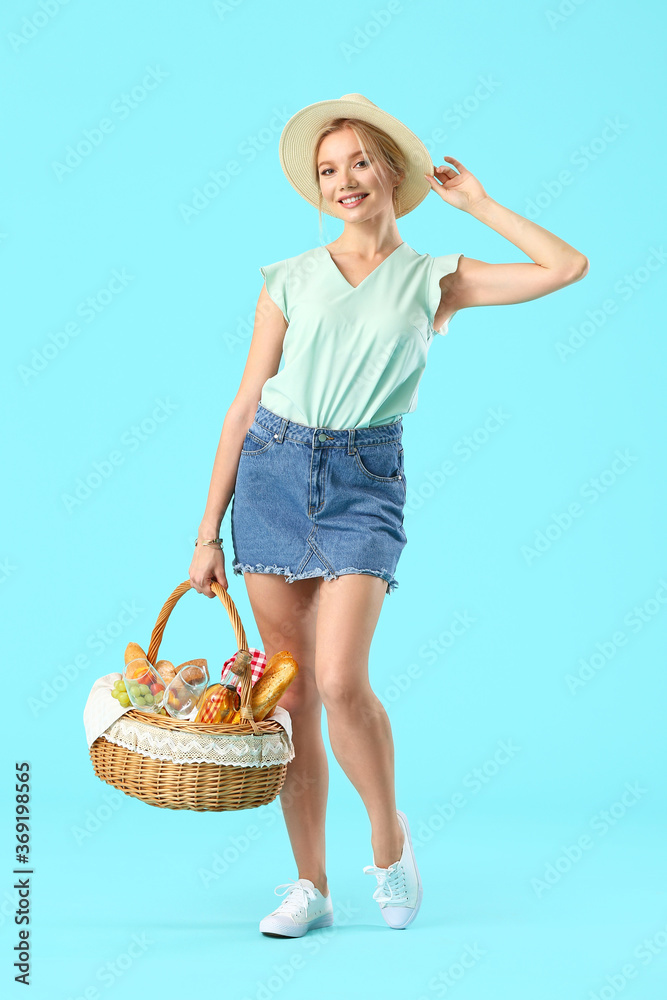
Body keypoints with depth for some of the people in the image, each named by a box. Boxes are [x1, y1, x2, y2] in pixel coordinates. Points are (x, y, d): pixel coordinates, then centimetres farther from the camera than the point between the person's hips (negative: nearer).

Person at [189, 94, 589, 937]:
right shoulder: (290, 280, 7)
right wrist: (207, 532, 4)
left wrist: (476, 203, 6)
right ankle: (310, 885, 15)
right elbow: (244, 406, 7)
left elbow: (567, 267, -2)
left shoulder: (434, 279, 5)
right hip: (273, 471, 2)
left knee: (340, 680, -18)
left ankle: (390, 837, 10)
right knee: (290, 691, 3)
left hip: (363, 483, -2)